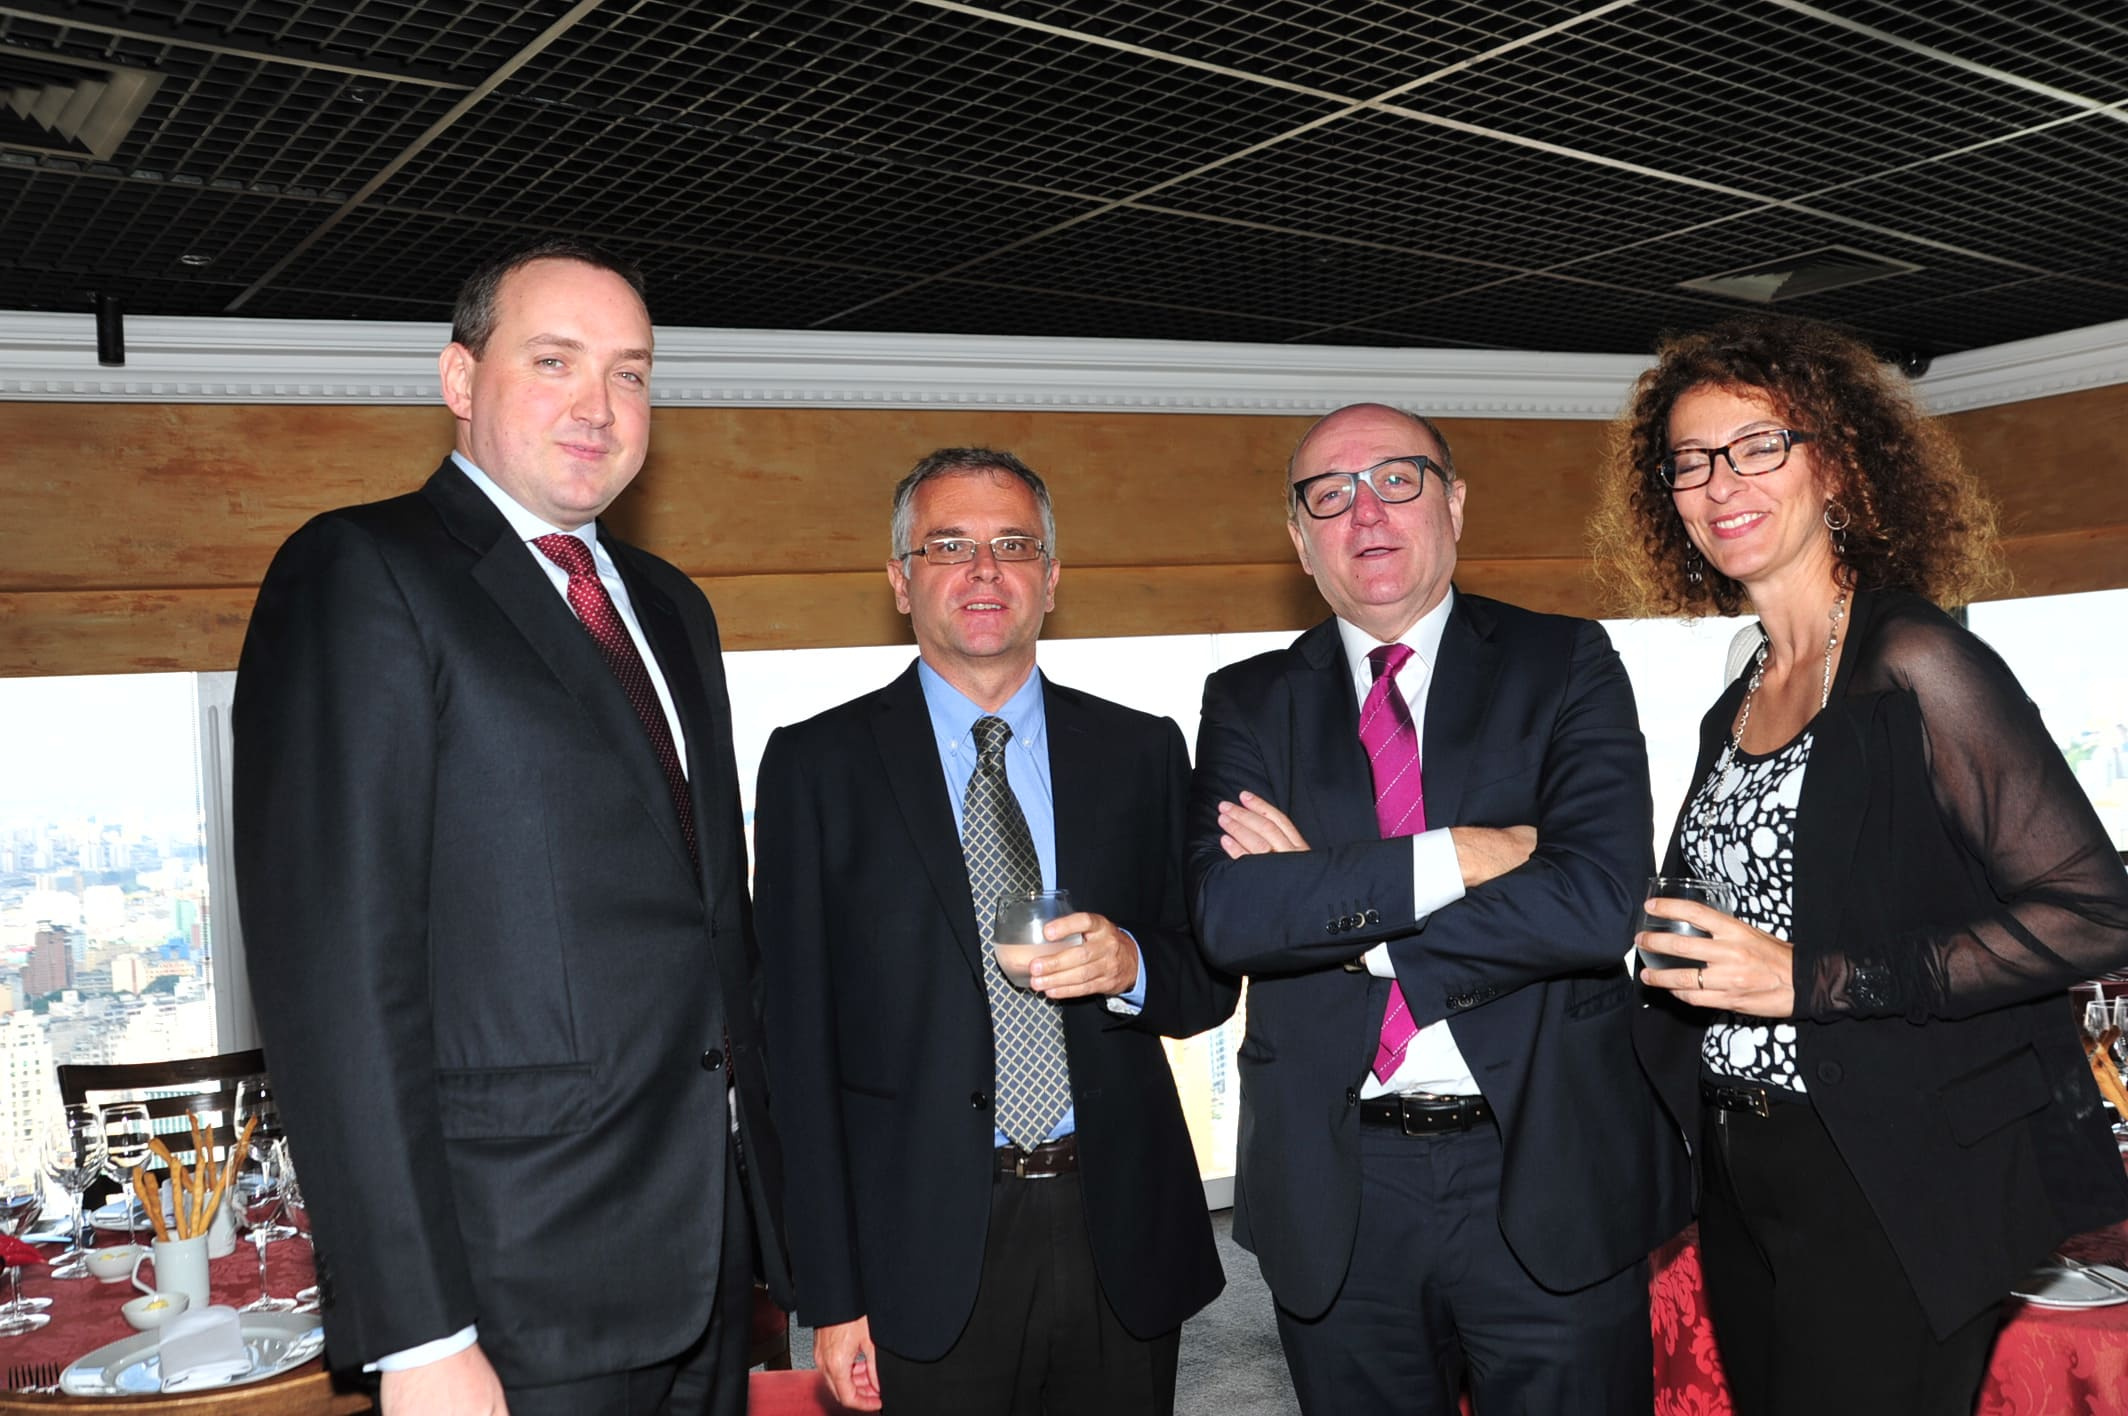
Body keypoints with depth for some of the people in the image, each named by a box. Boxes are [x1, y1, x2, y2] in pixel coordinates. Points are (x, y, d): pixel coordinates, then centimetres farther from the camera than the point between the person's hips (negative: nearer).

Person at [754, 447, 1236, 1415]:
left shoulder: (1141, 752, 6)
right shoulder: (816, 765, -1)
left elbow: (1210, 986, 9)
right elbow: (798, 1037, -3)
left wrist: (1132, 965, -14)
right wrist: (831, 1295, -7)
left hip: (1123, 1235, 3)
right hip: (928, 1254, -2)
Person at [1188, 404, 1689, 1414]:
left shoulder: (1565, 665, 0)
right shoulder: (1248, 703, 5)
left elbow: (1603, 902, -15)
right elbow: (1226, 915, -11)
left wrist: (1327, 905, -13)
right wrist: (1455, 857, -19)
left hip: (1549, 1175, -1)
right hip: (1334, 1195, 2)